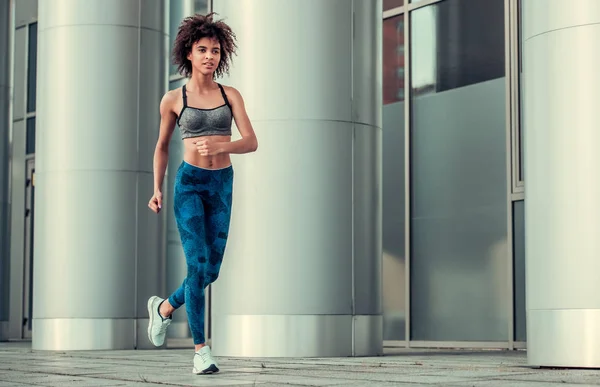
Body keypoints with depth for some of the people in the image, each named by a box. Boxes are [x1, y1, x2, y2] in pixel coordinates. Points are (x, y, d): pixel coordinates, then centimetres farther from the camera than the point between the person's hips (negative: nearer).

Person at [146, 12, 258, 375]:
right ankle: (201, 348, -7)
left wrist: (220, 146, -25)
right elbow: (162, 146, 14)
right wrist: (157, 189, 8)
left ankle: (165, 307, 36)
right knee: (198, 264, -15)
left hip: (222, 185, 3)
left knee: (211, 272, 7)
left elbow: (251, 142, -7)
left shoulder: (231, 95, 3)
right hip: (189, 183, -3)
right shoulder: (173, 99, 1)